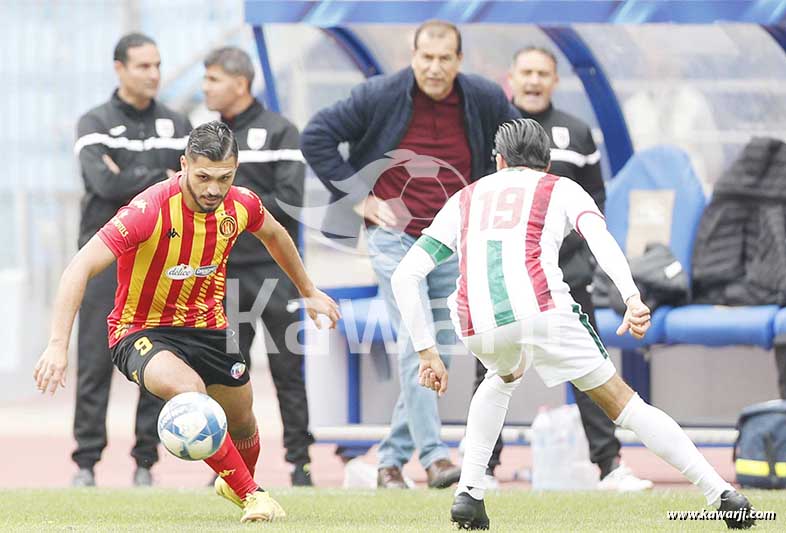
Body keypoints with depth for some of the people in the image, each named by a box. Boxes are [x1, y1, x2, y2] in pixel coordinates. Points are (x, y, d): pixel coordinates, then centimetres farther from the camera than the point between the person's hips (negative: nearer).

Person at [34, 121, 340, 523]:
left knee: (242, 424, 15)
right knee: (188, 390, -35)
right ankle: (252, 496, -23)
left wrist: (309, 292, 26)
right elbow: (81, 268, -32)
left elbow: (274, 235, 15)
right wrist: (58, 344, -40)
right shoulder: (150, 211, -29)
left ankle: (235, 483, 52)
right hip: (140, 332, -6)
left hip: (207, 326, 6)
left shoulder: (241, 206, -11)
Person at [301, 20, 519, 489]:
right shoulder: (380, 96, -10)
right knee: (417, 344, -16)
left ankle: (393, 457, 17)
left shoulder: (485, 100, -2)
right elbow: (316, 137, -5)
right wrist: (356, 196, -6)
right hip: (395, 239, -4)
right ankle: (433, 455, -19)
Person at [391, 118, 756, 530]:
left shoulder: (464, 200, 32)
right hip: (540, 309, -3)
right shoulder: (562, 190, 25)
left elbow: (404, 277, 24)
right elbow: (599, 237, 1)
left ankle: (468, 494, 26)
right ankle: (723, 495, -2)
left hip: (476, 326, 3)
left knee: (503, 377, 36)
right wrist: (633, 299, -13)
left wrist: (426, 352, 26)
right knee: (623, 404, 6)